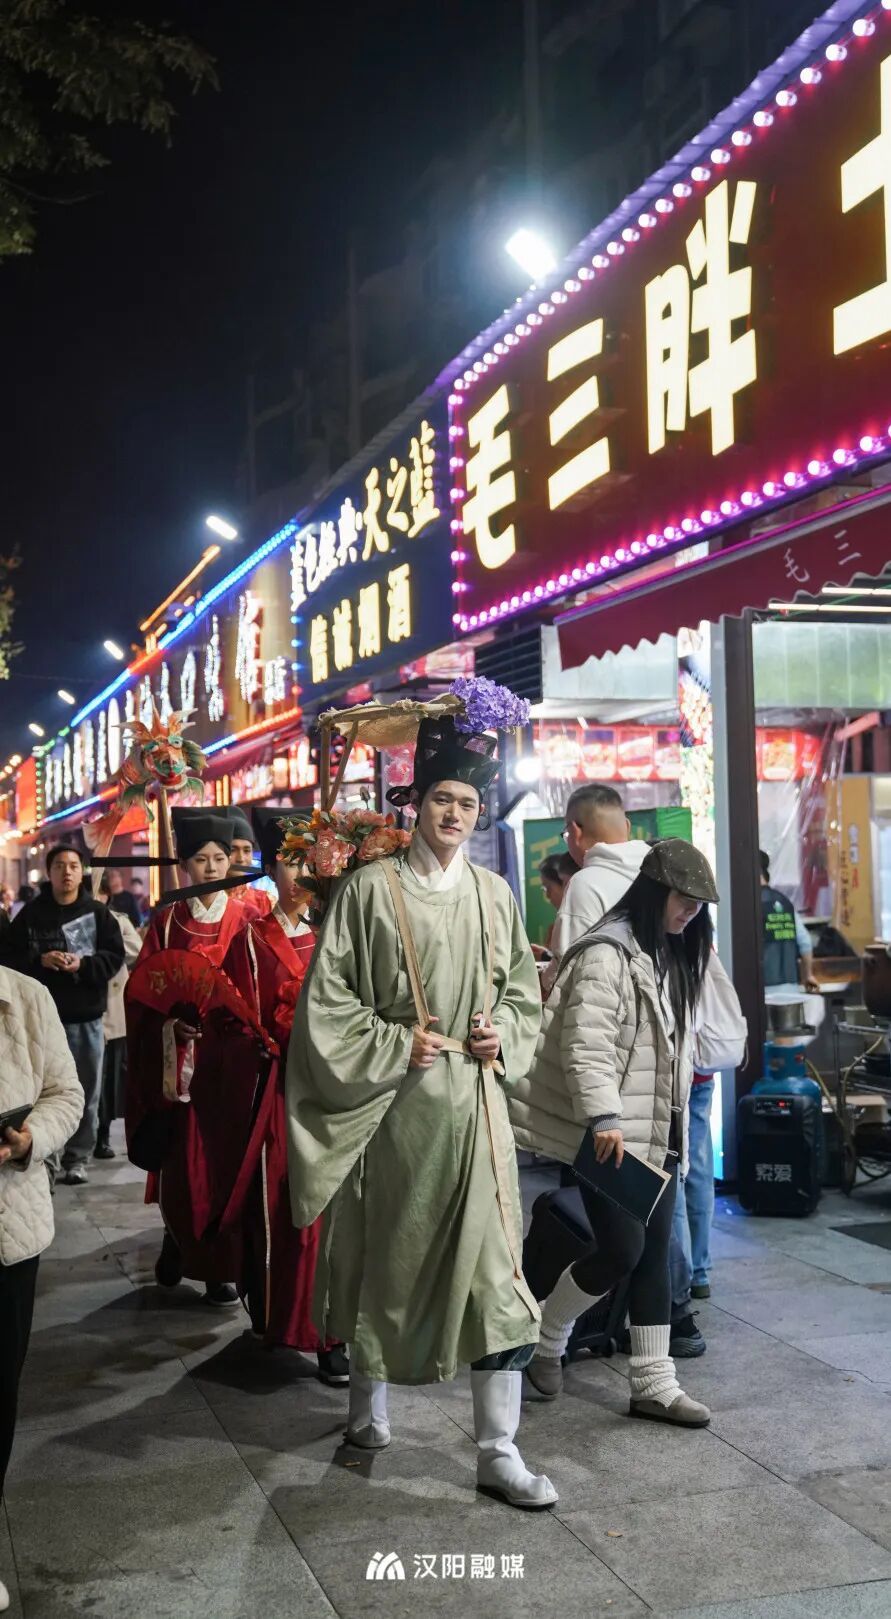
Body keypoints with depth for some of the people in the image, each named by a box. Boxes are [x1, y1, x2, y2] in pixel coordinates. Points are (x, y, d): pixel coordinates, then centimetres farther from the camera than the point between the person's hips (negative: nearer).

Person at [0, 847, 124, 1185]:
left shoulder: (98, 913, 4)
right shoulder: (31, 914, 4)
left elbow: (115, 957, 0)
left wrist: (83, 964, -17)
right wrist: (39, 960, -16)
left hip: (87, 1017, 0)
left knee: (86, 1092, 4)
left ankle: (77, 1158, 15)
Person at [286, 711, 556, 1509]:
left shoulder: (494, 894, 6)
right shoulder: (371, 888, -5)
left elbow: (524, 986, 17)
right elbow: (327, 999, -5)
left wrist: (506, 1033, -2)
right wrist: (395, 1047, -12)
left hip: (473, 1100, 3)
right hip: (394, 1103, -2)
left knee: (492, 1261, -1)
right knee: (386, 1252, 13)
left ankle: (499, 1448, 7)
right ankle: (368, 1399, 36)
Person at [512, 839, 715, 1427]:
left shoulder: (670, 957, 13)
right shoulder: (608, 954, -16)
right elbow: (585, 1045, -24)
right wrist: (603, 1118, -30)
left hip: (658, 1133, 9)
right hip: (613, 1135, -9)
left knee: (656, 1253, 8)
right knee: (622, 1251, -6)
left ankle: (654, 1382, 16)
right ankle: (545, 1336, 19)